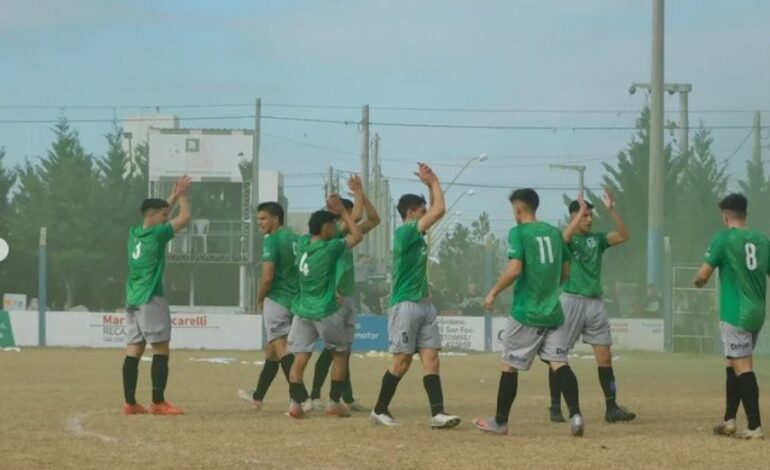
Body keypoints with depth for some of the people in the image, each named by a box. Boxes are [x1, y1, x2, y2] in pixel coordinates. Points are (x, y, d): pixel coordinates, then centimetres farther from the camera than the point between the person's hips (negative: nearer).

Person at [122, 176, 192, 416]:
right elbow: (184, 218, -3)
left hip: (132, 300, 8)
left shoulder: (134, 233, 11)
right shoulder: (157, 234, -10)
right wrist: (182, 196, 13)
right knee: (161, 350, -5)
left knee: (134, 350, 5)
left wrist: (173, 196, 28)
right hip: (151, 300, -8)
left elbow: (157, 217, 30)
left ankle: (130, 403, 4)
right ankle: (158, 403, -8)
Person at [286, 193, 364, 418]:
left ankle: (295, 401, -12)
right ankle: (334, 402, 12)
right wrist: (342, 212, 4)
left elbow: (316, 230, 26)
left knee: (300, 357, 1)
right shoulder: (331, 248, -13)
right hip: (326, 312, -5)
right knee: (340, 353, 14)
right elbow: (357, 235, 0)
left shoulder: (303, 243, 3)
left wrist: (329, 211, 19)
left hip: (302, 311, 5)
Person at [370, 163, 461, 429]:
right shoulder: (404, 232, -13)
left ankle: (438, 414, -10)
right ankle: (379, 410, 9)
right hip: (405, 305, -9)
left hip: (424, 305, 9)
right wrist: (433, 182, -6)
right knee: (402, 360, -4)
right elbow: (439, 210, -18)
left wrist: (431, 184, 15)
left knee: (431, 358, -2)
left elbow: (436, 212, 27)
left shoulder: (417, 233, 13)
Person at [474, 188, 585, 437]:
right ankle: (575, 414, -19)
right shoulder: (554, 232, 11)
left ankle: (500, 421, 16)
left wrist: (493, 293, -7)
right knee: (559, 362, -1)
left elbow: (514, 269, -18)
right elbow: (565, 272, 16)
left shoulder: (518, 232, -8)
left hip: (525, 313, -5)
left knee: (510, 365, 7)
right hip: (553, 312, 5)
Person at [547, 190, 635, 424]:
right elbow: (565, 236, -26)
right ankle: (555, 408, 7)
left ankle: (611, 408, 5)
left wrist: (611, 210, -11)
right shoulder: (567, 239, -1)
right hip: (571, 301, -4)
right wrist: (581, 210, -26)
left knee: (604, 356, 2)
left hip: (595, 302, 4)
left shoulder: (598, 238, 12)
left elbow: (624, 236, -2)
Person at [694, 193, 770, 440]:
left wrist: (699, 281, 13)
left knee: (742, 367, -8)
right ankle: (729, 420, 21)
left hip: (735, 313, -6)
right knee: (734, 363, 18)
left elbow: (702, 276, -9)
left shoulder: (724, 239, -8)